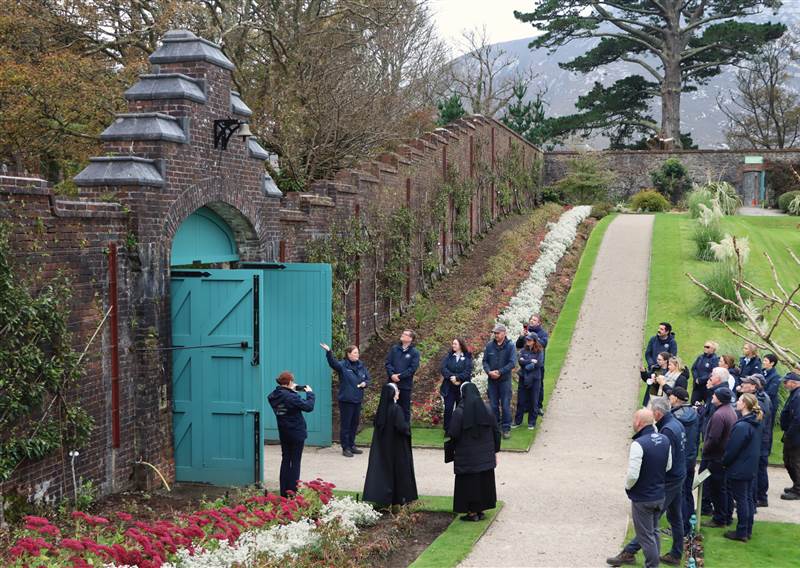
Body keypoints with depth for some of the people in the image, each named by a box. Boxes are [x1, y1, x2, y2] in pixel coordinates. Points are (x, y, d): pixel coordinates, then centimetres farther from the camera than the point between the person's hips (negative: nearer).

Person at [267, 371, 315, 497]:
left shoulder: (274, 396, -2)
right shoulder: (291, 397, -24)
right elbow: (308, 407, -19)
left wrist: (293, 392, 5)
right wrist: (310, 393, -5)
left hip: (283, 434, 7)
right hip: (297, 433, -7)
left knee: (285, 460, 14)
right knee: (295, 462, 2)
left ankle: (284, 492, 17)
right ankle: (293, 492, 2)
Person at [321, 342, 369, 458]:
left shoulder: (361, 366, 9)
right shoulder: (342, 365, -10)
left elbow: (367, 378, 18)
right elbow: (333, 362, -29)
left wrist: (365, 383, -6)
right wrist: (328, 352, -47)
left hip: (357, 399, 6)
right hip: (346, 399, -6)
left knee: (354, 424, 15)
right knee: (345, 424, -1)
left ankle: (351, 445, 27)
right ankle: (345, 448, 7)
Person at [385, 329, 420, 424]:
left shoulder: (414, 352, -2)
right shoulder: (394, 348, 9)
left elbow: (413, 368, -10)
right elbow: (388, 362, 4)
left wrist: (400, 376, -17)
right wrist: (392, 374, -13)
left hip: (405, 385, -3)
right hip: (392, 383, 3)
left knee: (405, 409, 4)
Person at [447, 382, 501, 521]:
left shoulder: (459, 412, -16)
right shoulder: (487, 409, -3)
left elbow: (452, 434, -16)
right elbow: (496, 432, 2)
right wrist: (495, 451, 12)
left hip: (467, 456, -4)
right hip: (486, 456, 4)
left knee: (469, 482, 6)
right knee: (485, 481, 15)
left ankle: (472, 512, 11)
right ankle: (481, 510, 23)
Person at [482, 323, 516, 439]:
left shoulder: (510, 346, -6)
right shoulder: (489, 346, 2)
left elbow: (512, 363, -12)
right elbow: (485, 361, 4)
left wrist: (500, 372, -18)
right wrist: (489, 372, -13)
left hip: (505, 380, -3)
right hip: (492, 380, 3)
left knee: (505, 405, 0)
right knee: (493, 405, 10)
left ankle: (506, 428, 8)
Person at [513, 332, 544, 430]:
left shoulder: (539, 351, -3)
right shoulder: (523, 350, 5)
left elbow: (539, 363, -15)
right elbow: (520, 361, -8)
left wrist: (526, 363, -12)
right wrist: (531, 361, -15)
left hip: (535, 379, -2)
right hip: (523, 378, 3)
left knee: (534, 401, 5)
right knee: (521, 400, 7)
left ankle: (532, 422, 15)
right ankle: (518, 421, 17)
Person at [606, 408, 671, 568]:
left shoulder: (638, 444, -26)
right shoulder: (664, 440, -3)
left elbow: (632, 474, -27)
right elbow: (668, 466, 9)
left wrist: (627, 486, -7)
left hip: (642, 498, -7)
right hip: (660, 495, 7)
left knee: (646, 535, 6)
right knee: (654, 531, 21)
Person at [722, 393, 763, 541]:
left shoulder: (742, 426, -24)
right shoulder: (755, 424, 4)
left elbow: (732, 448, -21)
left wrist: (724, 462, -3)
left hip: (738, 469, -9)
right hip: (750, 468, 9)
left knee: (741, 500, 0)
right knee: (747, 498, 16)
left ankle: (741, 532, 8)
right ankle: (748, 530, 23)